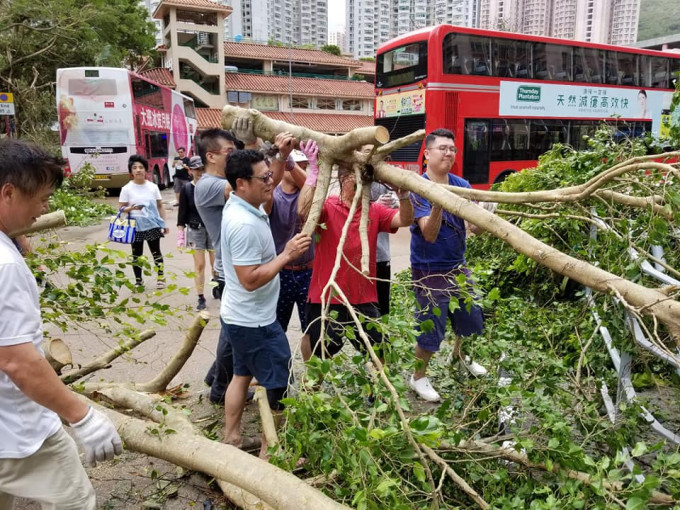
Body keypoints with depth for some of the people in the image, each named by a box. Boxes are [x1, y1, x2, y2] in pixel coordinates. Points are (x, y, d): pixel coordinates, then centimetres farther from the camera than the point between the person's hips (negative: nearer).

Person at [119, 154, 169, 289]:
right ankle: (138, 281, 19)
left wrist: (164, 223, 4)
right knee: (136, 255, 8)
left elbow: (160, 206, 7)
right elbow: (121, 209, -1)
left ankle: (161, 278, 20)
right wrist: (131, 208, -23)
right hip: (135, 227, -1)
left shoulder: (153, 187, 1)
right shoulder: (127, 189, -4)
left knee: (156, 252, 9)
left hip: (153, 225, 1)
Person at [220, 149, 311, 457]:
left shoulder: (242, 205, 2)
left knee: (242, 375, 22)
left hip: (241, 317, 10)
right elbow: (250, 280, -31)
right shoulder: (244, 224, -29)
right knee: (278, 386, 4)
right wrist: (287, 254, -25)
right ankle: (269, 452, 20)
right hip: (254, 322, -10)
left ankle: (231, 440, 37)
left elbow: (270, 191, 23)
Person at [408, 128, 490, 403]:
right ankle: (418, 377, 27)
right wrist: (437, 203, -41)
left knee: (471, 322, 20)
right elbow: (430, 234, -26)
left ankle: (462, 356, 51)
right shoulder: (418, 187, -17)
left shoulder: (461, 185, 1)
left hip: (458, 267, 6)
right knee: (431, 331, 2)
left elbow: (476, 227, -4)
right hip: (429, 272, -6)